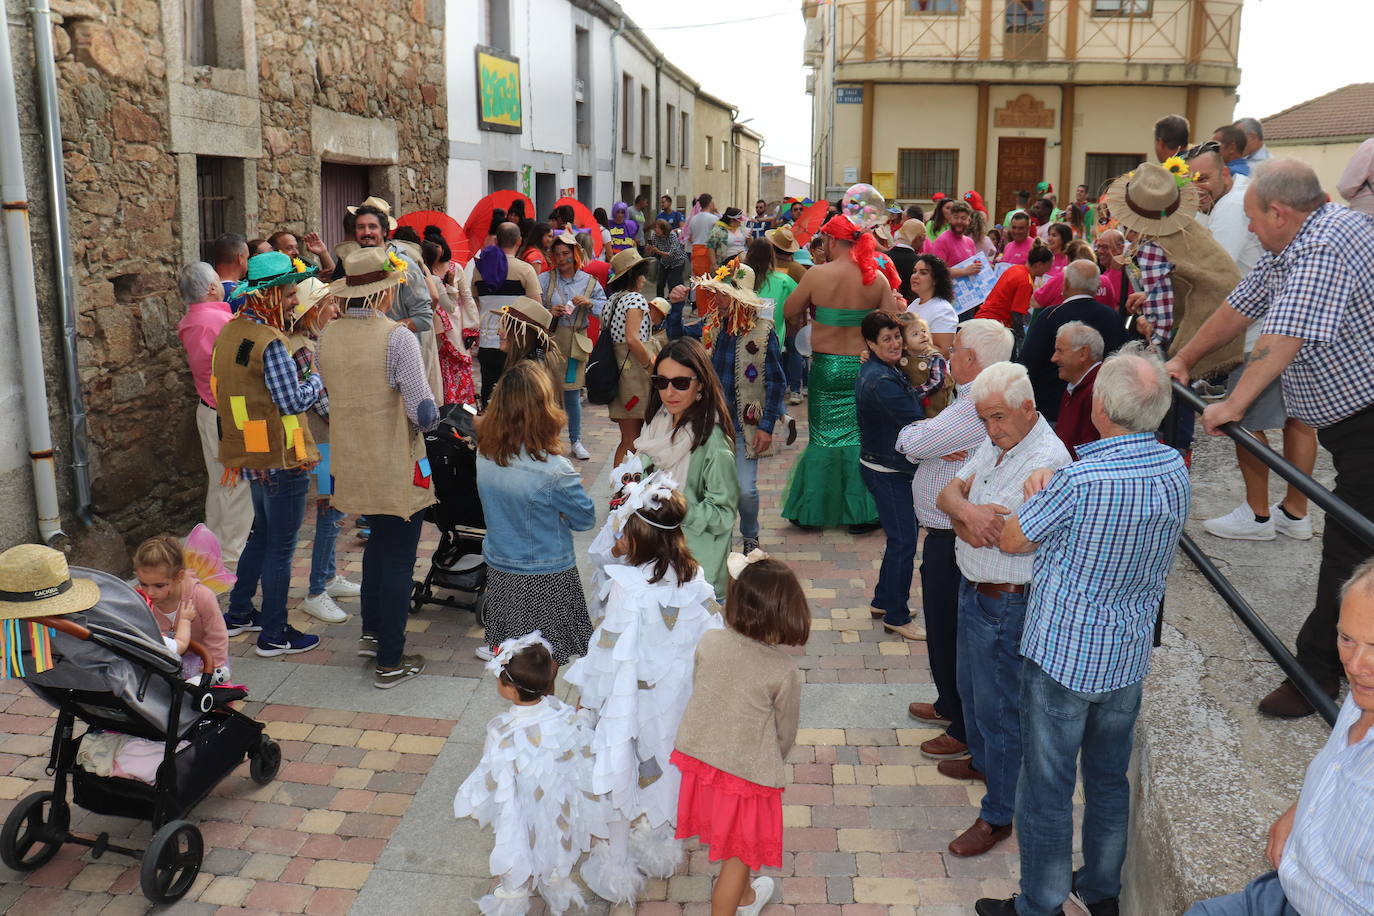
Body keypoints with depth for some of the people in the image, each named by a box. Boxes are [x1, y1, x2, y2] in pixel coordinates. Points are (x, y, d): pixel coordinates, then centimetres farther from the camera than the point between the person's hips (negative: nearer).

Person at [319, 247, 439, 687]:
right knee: (398, 559, 5)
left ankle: (371, 632, 38)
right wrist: (431, 418, 0)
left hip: (352, 464, 7)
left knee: (378, 543, 26)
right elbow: (425, 414, -21)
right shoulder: (397, 338, -19)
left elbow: (328, 397, 10)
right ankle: (389, 662, 13)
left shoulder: (328, 336, 0)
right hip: (397, 468, -6)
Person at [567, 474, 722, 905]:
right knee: (664, 763, 25)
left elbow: (611, 651, -20)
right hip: (677, 694, 6)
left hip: (631, 699, -5)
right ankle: (660, 843, 45)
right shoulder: (694, 578, -12)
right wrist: (689, 678, 13)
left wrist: (587, 693, -5)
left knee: (623, 773, 14)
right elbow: (710, 636, -2)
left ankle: (618, 862, 30)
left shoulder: (628, 587, -28)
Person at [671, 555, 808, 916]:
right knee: (738, 855, 20)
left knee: (736, 844, 31)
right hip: (748, 772, -5)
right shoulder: (784, 672, -23)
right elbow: (786, 731, -8)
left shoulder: (708, 643, -15)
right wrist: (774, 763, 14)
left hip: (700, 758, 5)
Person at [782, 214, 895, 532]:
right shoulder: (877, 278, -4)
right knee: (859, 439, 9)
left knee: (824, 437, 11)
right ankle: (861, 513, 13)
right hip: (863, 366, 1)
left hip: (826, 365, -1)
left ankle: (810, 512, 18)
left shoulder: (817, 274, -10)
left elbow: (790, 312, -1)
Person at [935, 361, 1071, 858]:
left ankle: (999, 814, 19)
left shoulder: (1046, 461, -25)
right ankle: (983, 759, 51)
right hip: (974, 588, 9)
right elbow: (947, 493, 0)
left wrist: (963, 515, -13)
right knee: (971, 686, 27)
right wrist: (967, 509, -21)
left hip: (1006, 603, -9)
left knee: (997, 706, 3)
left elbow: (1002, 537, -28)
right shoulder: (997, 443, 4)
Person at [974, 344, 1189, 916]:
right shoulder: (1175, 469, -7)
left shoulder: (1080, 481, -27)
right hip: (1129, 655, 7)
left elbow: (1012, 540, -13)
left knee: (1046, 788, 9)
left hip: (1063, 655, -6)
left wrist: (1036, 493, 4)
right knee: (1110, 778, 23)